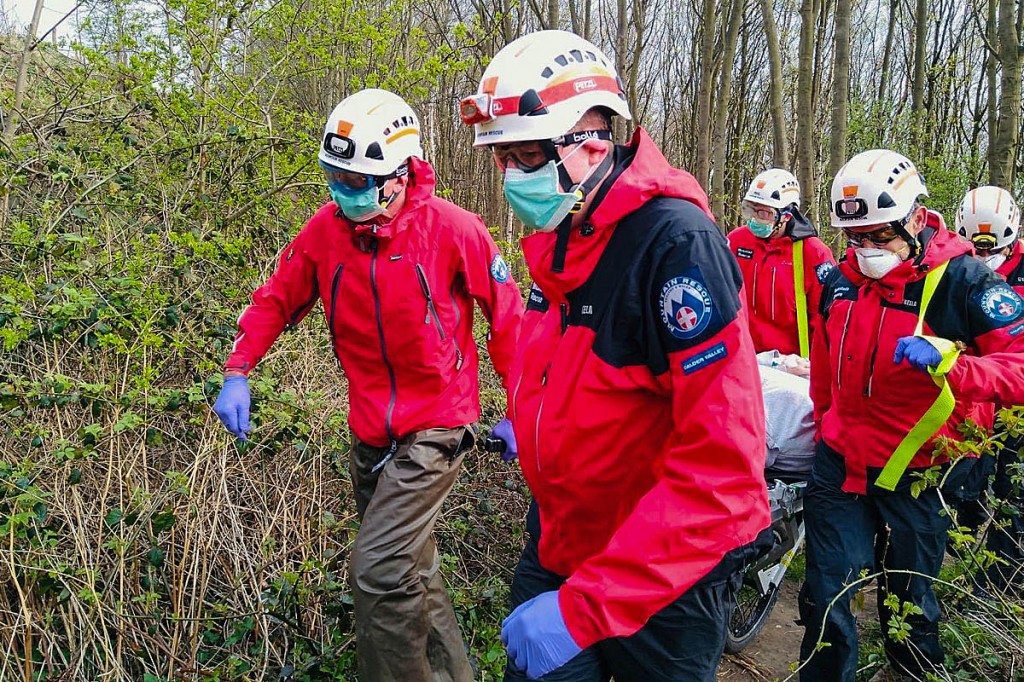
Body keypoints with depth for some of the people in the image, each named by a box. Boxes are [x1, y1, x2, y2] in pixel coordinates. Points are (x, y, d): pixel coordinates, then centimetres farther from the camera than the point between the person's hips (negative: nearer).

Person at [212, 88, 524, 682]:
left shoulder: (453, 231, -17)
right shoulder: (327, 229, -6)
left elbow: (508, 316, -9)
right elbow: (277, 299, 5)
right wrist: (238, 373, -6)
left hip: (434, 428, -5)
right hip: (370, 429, 6)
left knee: (378, 572, -15)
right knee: (410, 575, 20)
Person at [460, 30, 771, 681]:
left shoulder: (677, 241, -25)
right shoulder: (556, 240, 1)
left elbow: (721, 468, -30)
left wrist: (585, 605, -31)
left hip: (664, 575, -6)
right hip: (559, 542, 7)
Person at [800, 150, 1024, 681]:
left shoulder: (961, 280, -12)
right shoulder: (841, 279, 2)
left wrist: (949, 364, -36)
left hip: (911, 473, -3)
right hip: (838, 462, 4)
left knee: (908, 605, 14)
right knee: (826, 597, 10)